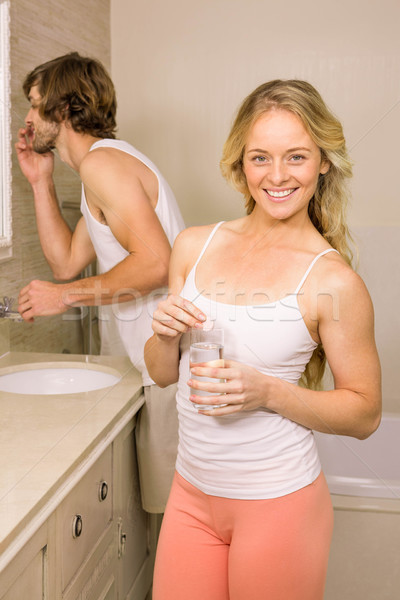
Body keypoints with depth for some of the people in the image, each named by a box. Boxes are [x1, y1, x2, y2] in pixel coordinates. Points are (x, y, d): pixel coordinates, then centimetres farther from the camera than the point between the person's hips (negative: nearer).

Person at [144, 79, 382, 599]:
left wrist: (269, 393, -21)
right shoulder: (194, 246, 0)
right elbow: (162, 374, 8)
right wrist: (167, 334, -14)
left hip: (277, 502, -4)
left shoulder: (333, 280, -14)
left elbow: (365, 413, -7)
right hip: (191, 495, 4)